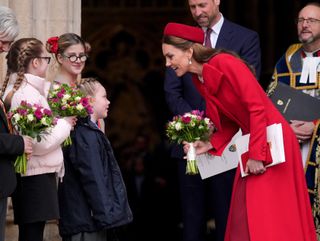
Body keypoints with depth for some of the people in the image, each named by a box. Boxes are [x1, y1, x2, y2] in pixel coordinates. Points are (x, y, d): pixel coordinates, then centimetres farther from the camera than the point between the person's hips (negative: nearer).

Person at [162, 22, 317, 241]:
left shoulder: (225, 64, -18)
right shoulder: (199, 81, 7)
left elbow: (257, 108, -20)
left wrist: (256, 155, -21)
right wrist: (210, 145, 0)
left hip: (271, 143, -8)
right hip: (251, 144, 8)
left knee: (268, 215, -7)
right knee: (244, 215, 8)